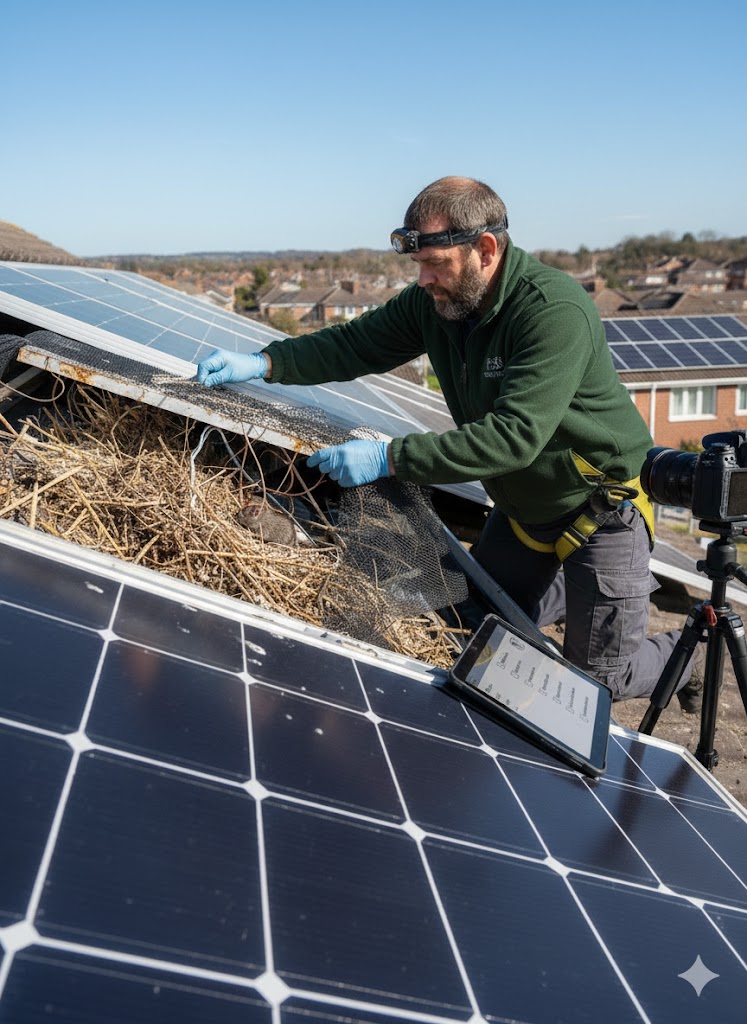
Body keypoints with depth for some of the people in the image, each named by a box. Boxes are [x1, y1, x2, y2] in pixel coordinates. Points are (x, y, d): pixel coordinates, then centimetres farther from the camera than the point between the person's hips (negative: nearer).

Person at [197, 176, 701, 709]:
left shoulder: (557, 311, -32)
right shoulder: (433, 301, -9)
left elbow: (514, 434, -38)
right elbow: (355, 343, -2)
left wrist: (389, 458, -40)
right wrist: (264, 362, -17)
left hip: (601, 505, -7)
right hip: (521, 505, 7)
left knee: (601, 676, -1)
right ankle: (573, 592, 44)